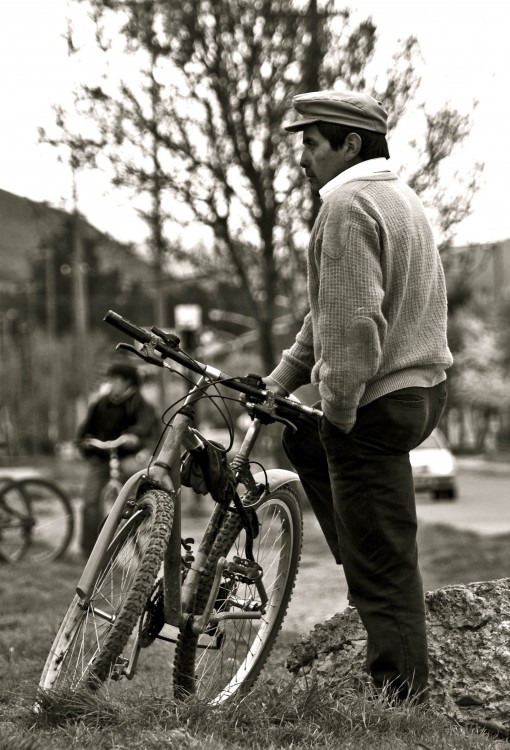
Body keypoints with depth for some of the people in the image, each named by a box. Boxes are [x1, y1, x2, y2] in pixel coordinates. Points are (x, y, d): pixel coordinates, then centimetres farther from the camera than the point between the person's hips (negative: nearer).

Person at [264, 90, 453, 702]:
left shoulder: (348, 205, -15)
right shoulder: (397, 195, 18)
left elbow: (353, 321, -24)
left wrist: (338, 411, -17)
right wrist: (281, 377, 17)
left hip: (377, 404, -10)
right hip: (424, 385, 10)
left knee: (384, 567, -4)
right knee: (303, 440, 31)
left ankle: (401, 694, 2)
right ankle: (362, 565, 28)